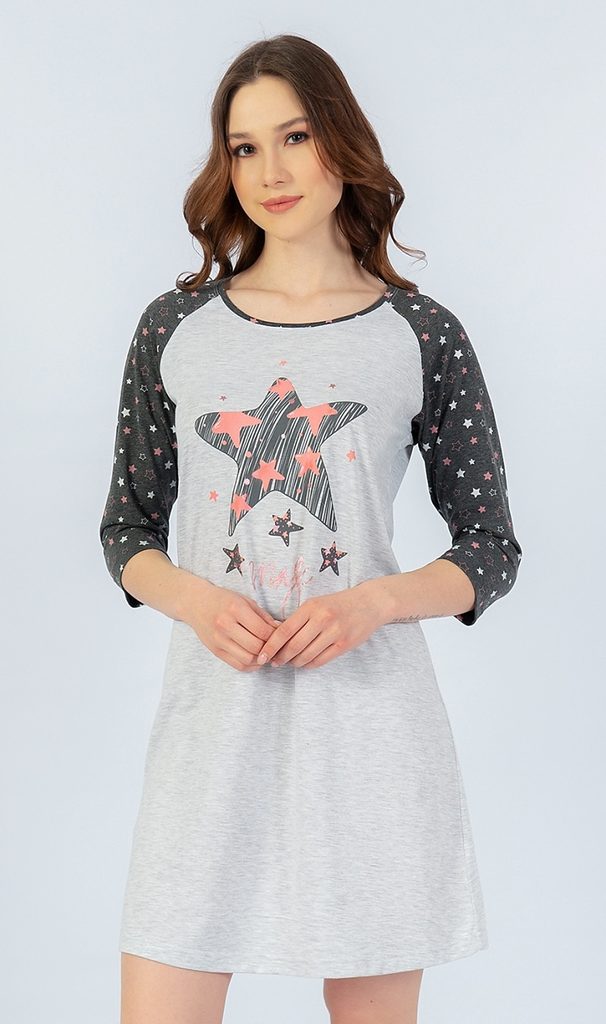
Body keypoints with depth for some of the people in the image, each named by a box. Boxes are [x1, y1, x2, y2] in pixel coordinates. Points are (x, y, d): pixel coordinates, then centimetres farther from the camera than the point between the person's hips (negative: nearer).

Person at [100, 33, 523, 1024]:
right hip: (214, 717, 1)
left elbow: (492, 552, 6)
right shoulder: (175, 329, 7)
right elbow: (128, 534, 12)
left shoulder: (421, 335, 3)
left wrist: (375, 601, -13)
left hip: (365, 711, 0)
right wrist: (197, 600, -10)